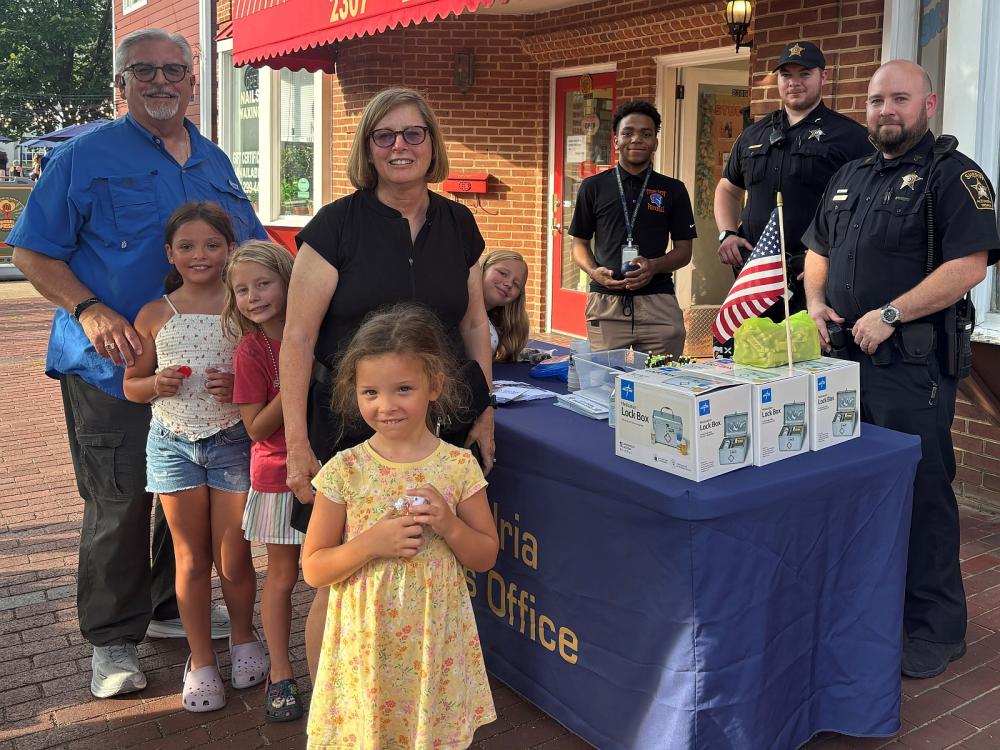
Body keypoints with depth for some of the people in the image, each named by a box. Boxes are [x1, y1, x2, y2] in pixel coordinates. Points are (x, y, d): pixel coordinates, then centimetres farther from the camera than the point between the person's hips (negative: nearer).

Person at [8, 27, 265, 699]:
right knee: (118, 506, 1)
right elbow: (32, 251, -4)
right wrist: (89, 310, -19)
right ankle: (113, 639, 18)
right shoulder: (85, 156, -2)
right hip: (114, 367, -5)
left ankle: (173, 608, 34)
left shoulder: (215, 164, 13)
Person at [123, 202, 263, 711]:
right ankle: (201, 660, 25)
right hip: (173, 443, 2)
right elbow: (131, 386, 8)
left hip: (234, 442, -1)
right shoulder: (154, 315, 0)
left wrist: (241, 386, -19)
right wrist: (156, 384, -14)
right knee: (191, 558, 11)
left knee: (233, 559, 6)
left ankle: (243, 636, 33)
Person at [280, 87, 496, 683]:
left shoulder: (459, 224, 8)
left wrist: (485, 414, 10)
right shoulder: (337, 224, -6)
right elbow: (298, 338, -7)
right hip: (350, 429, -3)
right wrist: (297, 443, -11)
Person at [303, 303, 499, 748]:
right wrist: (371, 543, -20)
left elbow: (486, 556, 3)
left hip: (437, 644, 1)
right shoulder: (345, 471, -9)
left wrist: (449, 525, -16)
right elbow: (312, 569, -4)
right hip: (365, 645, 0)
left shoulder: (458, 466, -6)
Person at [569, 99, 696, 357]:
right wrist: (593, 271, -7)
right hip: (605, 304, 0)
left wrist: (654, 266, -10)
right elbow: (580, 242, 14)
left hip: (659, 306, 0)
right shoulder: (593, 187, 10)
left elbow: (684, 251, 11)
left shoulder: (673, 190, 10)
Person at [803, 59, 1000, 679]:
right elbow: (818, 250, 26)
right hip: (846, 355, 7)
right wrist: (817, 301, 7)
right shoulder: (848, 179, 18)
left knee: (921, 491, -1)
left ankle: (936, 628, 13)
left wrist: (889, 316, -20)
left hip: (913, 361, -7)